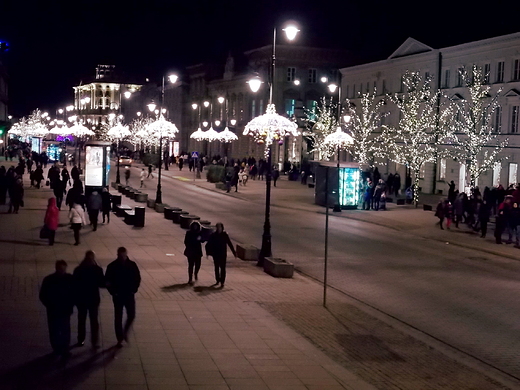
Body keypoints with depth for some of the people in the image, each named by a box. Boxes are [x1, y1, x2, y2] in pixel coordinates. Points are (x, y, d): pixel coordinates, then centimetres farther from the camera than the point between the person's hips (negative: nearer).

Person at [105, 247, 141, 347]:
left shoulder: (132, 265, -4)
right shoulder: (112, 266, -9)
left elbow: (138, 279, 6)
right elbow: (107, 281, -3)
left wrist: (134, 290, -4)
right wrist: (113, 292, -10)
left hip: (129, 295, 1)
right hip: (118, 296, -1)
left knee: (131, 316, -1)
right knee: (118, 318, 4)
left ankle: (125, 331, 26)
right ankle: (120, 339, 14)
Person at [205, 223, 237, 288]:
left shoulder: (225, 235, -6)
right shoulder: (213, 235, -3)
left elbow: (230, 244, -4)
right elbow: (209, 243, 0)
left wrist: (234, 253, -3)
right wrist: (208, 252, -8)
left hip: (223, 255, -2)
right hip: (215, 254, 2)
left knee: (222, 268, -4)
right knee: (216, 268, 13)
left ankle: (222, 282, -2)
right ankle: (217, 280, 27)